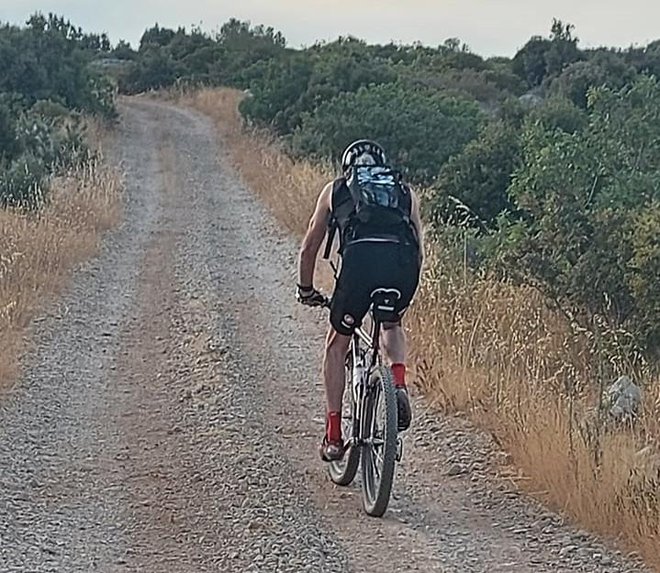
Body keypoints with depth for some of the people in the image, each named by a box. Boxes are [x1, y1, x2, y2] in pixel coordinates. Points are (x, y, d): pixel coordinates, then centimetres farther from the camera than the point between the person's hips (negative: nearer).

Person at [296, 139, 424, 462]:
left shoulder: (334, 191, 31)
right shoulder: (406, 193, 34)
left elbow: (309, 248, 36)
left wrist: (305, 290, 50)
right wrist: (405, 292, 50)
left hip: (359, 259, -2)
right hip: (403, 262, 2)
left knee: (337, 345, 21)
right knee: (392, 325, 35)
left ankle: (333, 436, 20)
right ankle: (400, 385, 8)